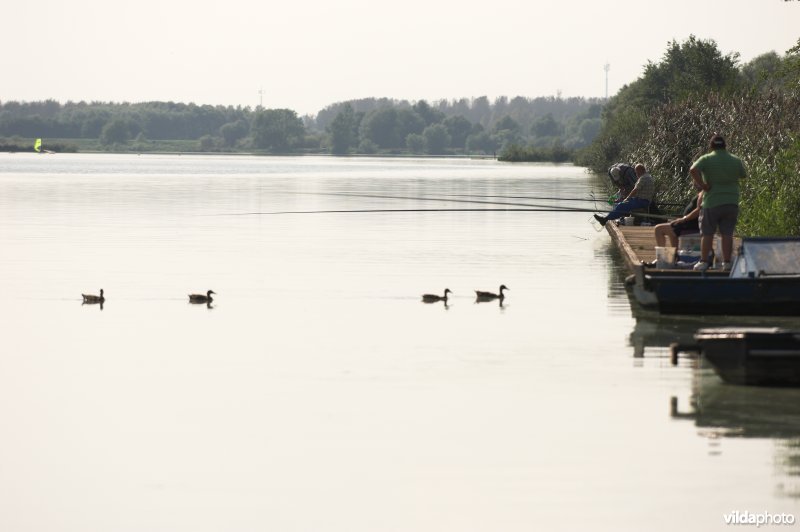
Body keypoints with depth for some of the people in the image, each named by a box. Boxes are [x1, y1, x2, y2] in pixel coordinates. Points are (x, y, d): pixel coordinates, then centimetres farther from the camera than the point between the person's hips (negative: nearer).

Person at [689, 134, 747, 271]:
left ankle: (704, 262, 6)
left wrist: (702, 185, -14)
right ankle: (727, 262, 5)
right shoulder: (736, 160, 5)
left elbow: (693, 170, -22)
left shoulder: (706, 159, -6)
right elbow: (743, 176, 20)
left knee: (707, 234, 5)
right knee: (727, 234, 6)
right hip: (732, 203, 3)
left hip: (712, 202, -3)